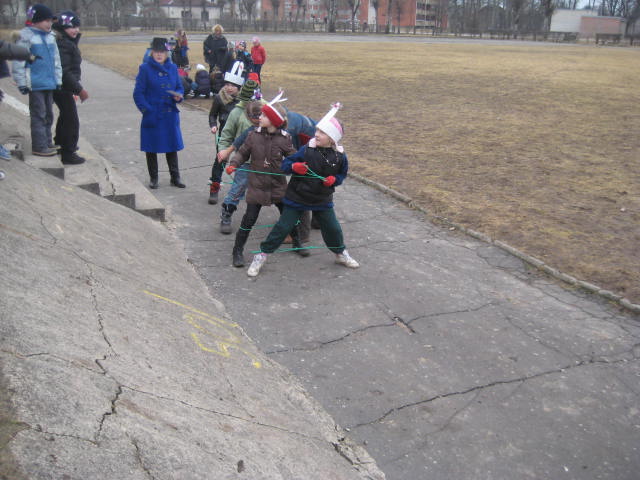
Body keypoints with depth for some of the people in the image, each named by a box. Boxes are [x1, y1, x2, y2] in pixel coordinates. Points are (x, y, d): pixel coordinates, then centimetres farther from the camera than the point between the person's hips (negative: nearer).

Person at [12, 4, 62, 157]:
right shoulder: (26, 36, -9)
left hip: (49, 83, 7)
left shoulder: (50, 37, 12)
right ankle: (39, 147, 2)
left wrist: (58, 80, 17)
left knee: (48, 114, 13)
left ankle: (47, 143, 24)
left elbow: (56, 60, 19)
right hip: (36, 85, -7)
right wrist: (21, 83, -13)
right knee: (38, 115, -3)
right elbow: (19, 61, -11)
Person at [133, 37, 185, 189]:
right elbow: (138, 93, -6)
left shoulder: (172, 68, 6)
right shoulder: (145, 68, -5)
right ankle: (153, 178, 20)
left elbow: (179, 88, 13)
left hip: (170, 115, 3)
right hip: (152, 116, -3)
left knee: (172, 145, 10)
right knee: (151, 147, 7)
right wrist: (146, 110, -15)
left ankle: (175, 177, 20)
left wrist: (179, 96, -9)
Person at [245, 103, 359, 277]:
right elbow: (285, 163, -10)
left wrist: (334, 179, -11)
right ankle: (262, 254, 13)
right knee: (283, 226, 1)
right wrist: (294, 167, -32)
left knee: (333, 228, 11)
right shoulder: (307, 150, -15)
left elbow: (342, 173, 10)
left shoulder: (339, 156, -7)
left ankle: (341, 254, 37)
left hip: (323, 199, 3)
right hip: (297, 197, -2)